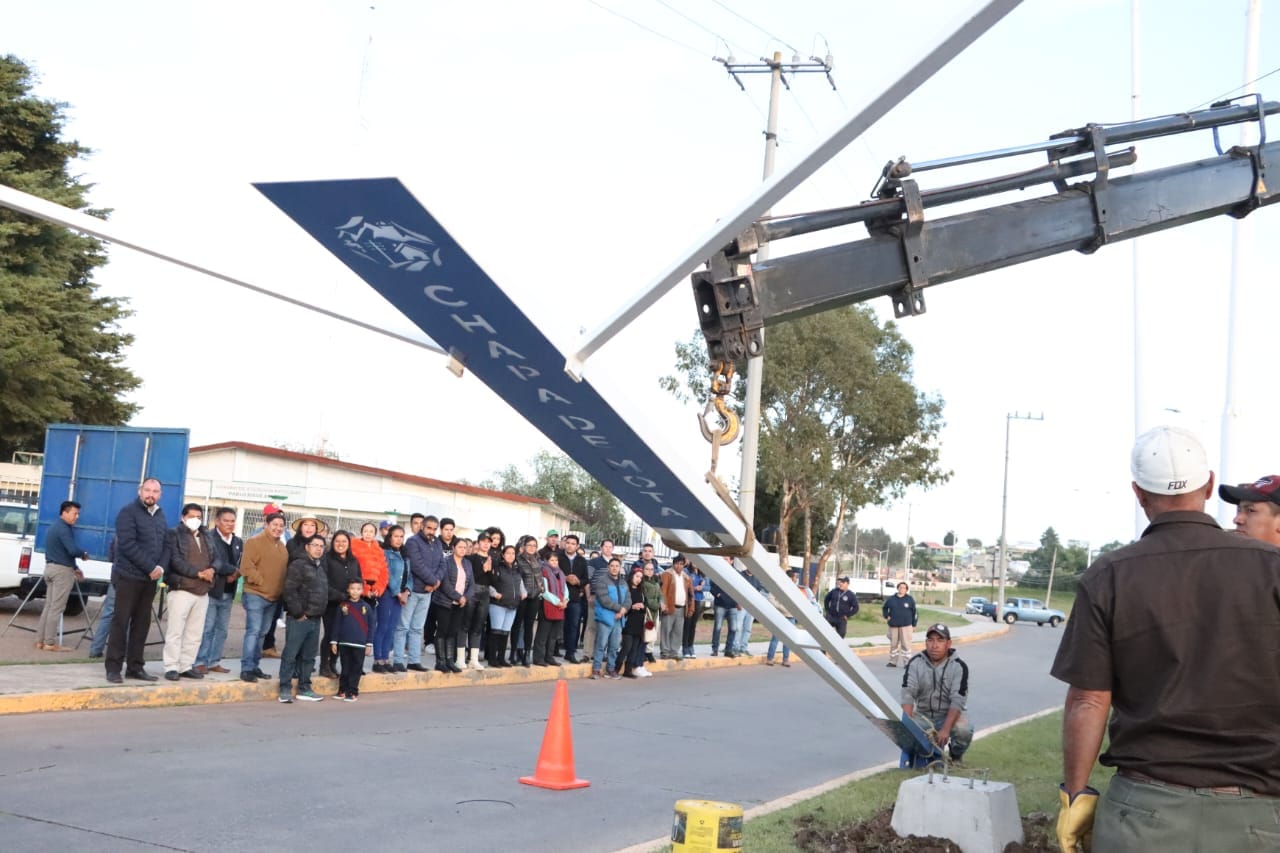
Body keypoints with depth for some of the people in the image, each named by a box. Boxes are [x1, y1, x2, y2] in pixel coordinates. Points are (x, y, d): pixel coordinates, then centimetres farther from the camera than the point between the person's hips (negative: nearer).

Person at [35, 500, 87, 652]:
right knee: (56, 608, -6)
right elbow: (73, 550, -26)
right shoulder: (63, 528, -16)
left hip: (51, 567, 10)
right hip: (62, 570, -10)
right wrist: (84, 554, -5)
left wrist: (75, 568, 20)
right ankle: (50, 643, -4)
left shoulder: (56, 526, 16)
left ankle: (40, 640, 12)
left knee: (49, 606, 11)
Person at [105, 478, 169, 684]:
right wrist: (151, 567, -17)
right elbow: (127, 544, -16)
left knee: (142, 624, 8)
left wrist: (161, 567, -7)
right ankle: (113, 668, 0)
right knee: (121, 622, -4)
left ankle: (135, 667, 14)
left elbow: (166, 544, 12)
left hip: (150, 579, 6)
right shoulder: (128, 512, -7)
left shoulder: (160, 515, 15)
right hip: (128, 576, -6)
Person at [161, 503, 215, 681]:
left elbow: (216, 559, 15)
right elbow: (176, 561, -12)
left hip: (202, 592, 6)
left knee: (195, 633, 8)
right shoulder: (175, 534, -1)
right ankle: (172, 667, 0)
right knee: (175, 631, -4)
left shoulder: (207, 537, 18)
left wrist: (212, 570, -7)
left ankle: (187, 666, 14)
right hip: (181, 590, -6)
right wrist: (198, 573, -16)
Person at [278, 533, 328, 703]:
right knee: (290, 655, -4)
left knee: (308, 656, 12)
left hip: (315, 619, 8)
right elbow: (290, 591, -15)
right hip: (298, 619, -8)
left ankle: (304, 689, 19)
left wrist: (321, 612, 14)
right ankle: (285, 690, 0)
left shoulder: (321, 568, 19)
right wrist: (298, 613, -14)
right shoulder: (298, 565, -7)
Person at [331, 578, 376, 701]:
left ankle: (352, 692, 9)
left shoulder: (366, 607, 0)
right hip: (344, 643, 1)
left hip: (360, 644, -1)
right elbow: (337, 625, 5)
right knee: (345, 669, 9)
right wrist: (334, 641, 2)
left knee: (356, 669, 3)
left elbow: (371, 626, 2)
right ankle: (343, 690, 20)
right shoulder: (343, 606, 2)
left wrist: (369, 644, -1)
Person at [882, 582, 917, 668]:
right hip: (893, 625, 2)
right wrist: (886, 616, 3)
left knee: (906, 644, -5)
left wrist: (914, 625, 2)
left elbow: (914, 612, 5)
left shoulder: (910, 599, 2)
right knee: (893, 644, 9)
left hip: (906, 625, -2)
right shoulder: (891, 599, 6)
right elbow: (884, 608, 20)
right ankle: (892, 661, 18)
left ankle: (907, 662, 0)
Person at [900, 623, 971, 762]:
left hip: (950, 714, -2)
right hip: (923, 714, 2)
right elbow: (908, 694, -14)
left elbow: (957, 701, -21)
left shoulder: (959, 667, -13)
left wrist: (945, 729, -34)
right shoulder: (915, 663, -7)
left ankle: (956, 756, 3)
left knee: (963, 731, -33)